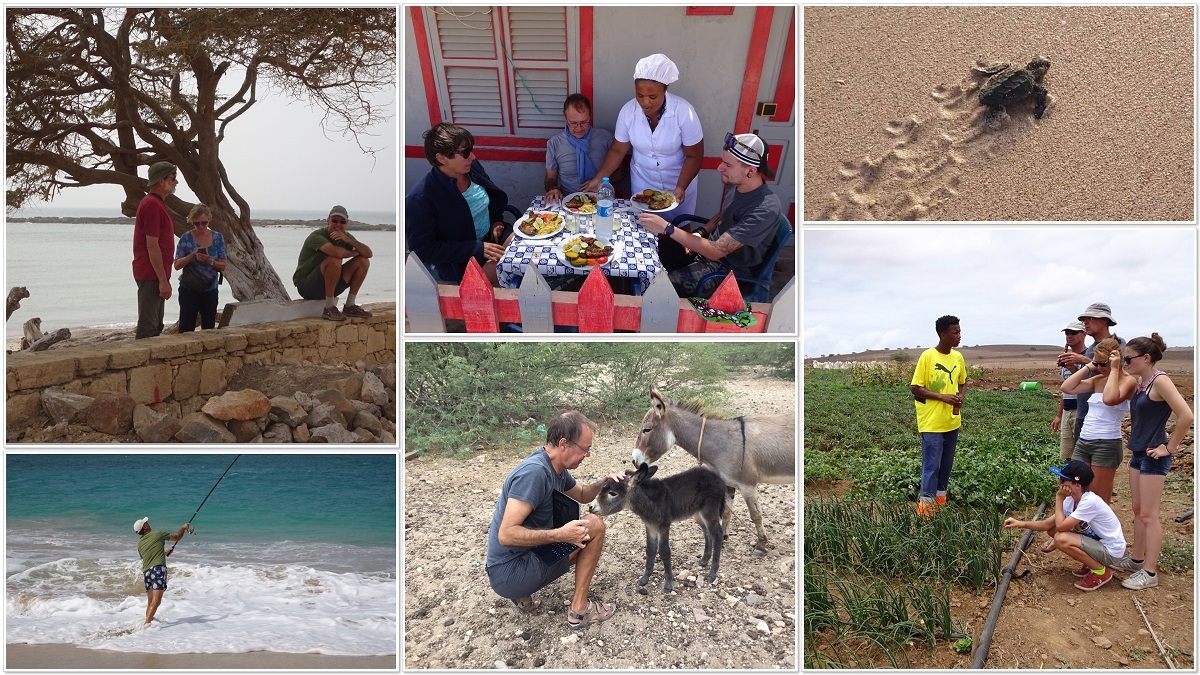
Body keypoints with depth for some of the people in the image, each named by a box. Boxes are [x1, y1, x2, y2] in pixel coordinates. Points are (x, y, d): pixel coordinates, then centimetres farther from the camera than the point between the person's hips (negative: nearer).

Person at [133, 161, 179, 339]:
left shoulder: (156, 203, 17)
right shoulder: (152, 204, -15)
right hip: (151, 275, -10)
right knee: (148, 327, -6)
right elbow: (152, 246, -20)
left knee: (155, 325, 17)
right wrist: (163, 280, -21)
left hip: (155, 275, 10)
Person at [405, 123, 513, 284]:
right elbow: (422, 250, -20)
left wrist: (496, 220, -2)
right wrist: (477, 249, -22)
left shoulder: (473, 166, -4)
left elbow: (494, 197, 18)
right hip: (460, 262, -7)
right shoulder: (420, 199, -24)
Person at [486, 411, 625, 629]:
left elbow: (582, 495, 22)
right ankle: (579, 610, -3)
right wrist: (561, 534, -31)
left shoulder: (557, 467, 4)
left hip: (526, 556, 9)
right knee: (594, 525, -11)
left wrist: (603, 483, 2)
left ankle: (523, 594, 14)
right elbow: (506, 535, -28)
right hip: (509, 573, -9)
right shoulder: (534, 472, -25)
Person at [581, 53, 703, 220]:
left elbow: (694, 156, -16)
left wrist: (681, 187, -27)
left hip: (679, 183, -1)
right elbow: (617, 150, -5)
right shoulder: (628, 111, -16)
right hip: (642, 182, 2)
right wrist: (599, 178, -13)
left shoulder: (684, 112, -24)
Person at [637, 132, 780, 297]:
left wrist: (667, 228, -32)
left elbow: (716, 251, -33)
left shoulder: (765, 210, -31)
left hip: (728, 269, -8)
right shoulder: (737, 185, -5)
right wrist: (700, 233, -2)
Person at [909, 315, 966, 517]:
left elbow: (963, 383, 19)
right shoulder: (927, 356, -13)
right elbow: (915, 388, -12)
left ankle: (940, 500, 26)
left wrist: (961, 397, -3)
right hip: (932, 423, -6)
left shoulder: (958, 357, 6)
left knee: (946, 464, 14)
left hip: (952, 422, 6)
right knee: (931, 466, -4)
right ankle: (926, 506, 4)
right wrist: (942, 397, -20)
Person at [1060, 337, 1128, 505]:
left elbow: (1110, 400, -28)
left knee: (1098, 500, 3)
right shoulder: (1097, 380, 12)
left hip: (1106, 445, -7)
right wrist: (1088, 367, 4)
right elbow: (1067, 387, 4)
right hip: (1083, 441, 7)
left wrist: (1114, 370, -19)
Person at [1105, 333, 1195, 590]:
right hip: (1138, 453, 9)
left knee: (1148, 515, -2)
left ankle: (1150, 573, 7)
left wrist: (1169, 447, -17)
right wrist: (1116, 369, 0)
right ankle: (1137, 559, 31)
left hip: (1153, 457, -9)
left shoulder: (1160, 380, -17)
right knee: (1138, 511, 18)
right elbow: (1109, 397, -3)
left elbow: (1186, 416, -24)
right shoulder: (1137, 383, 8)